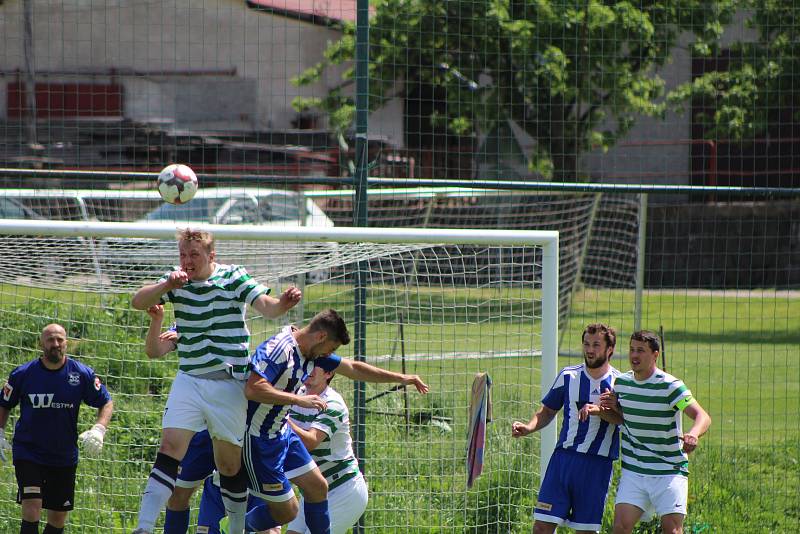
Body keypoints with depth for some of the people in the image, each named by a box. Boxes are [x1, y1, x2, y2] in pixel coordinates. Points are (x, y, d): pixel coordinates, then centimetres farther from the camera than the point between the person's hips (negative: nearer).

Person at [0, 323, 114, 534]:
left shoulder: (82, 374, -4)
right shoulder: (23, 374, -5)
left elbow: (106, 403, 6)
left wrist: (99, 429, -11)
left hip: (65, 457, 2)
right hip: (28, 452, -2)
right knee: (31, 507, -19)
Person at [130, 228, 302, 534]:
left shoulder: (234, 277, -2)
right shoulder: (175, 282, 3)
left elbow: (266, 307, -13)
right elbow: (138, 302, -9)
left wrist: (283, 304, -37)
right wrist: (166, 286, -27)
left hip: (229, 381, -1)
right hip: (189, 380, 1)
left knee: (230, 461, 8)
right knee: (171, 446, -14)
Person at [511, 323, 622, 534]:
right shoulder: (568, 376, 9)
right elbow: (548, 411, 19)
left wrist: (599, 410, -29)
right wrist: (528, 428, 1)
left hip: (597, 463, -2)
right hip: (562, 457, 2)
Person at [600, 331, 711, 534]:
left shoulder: (670, 386, -14)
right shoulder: (621, 382, 4)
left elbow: (702, 417, -22)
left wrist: (693, 434, -45)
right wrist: (615, 407, -2)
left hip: (670, 472, -4)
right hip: (633, 471, 4)